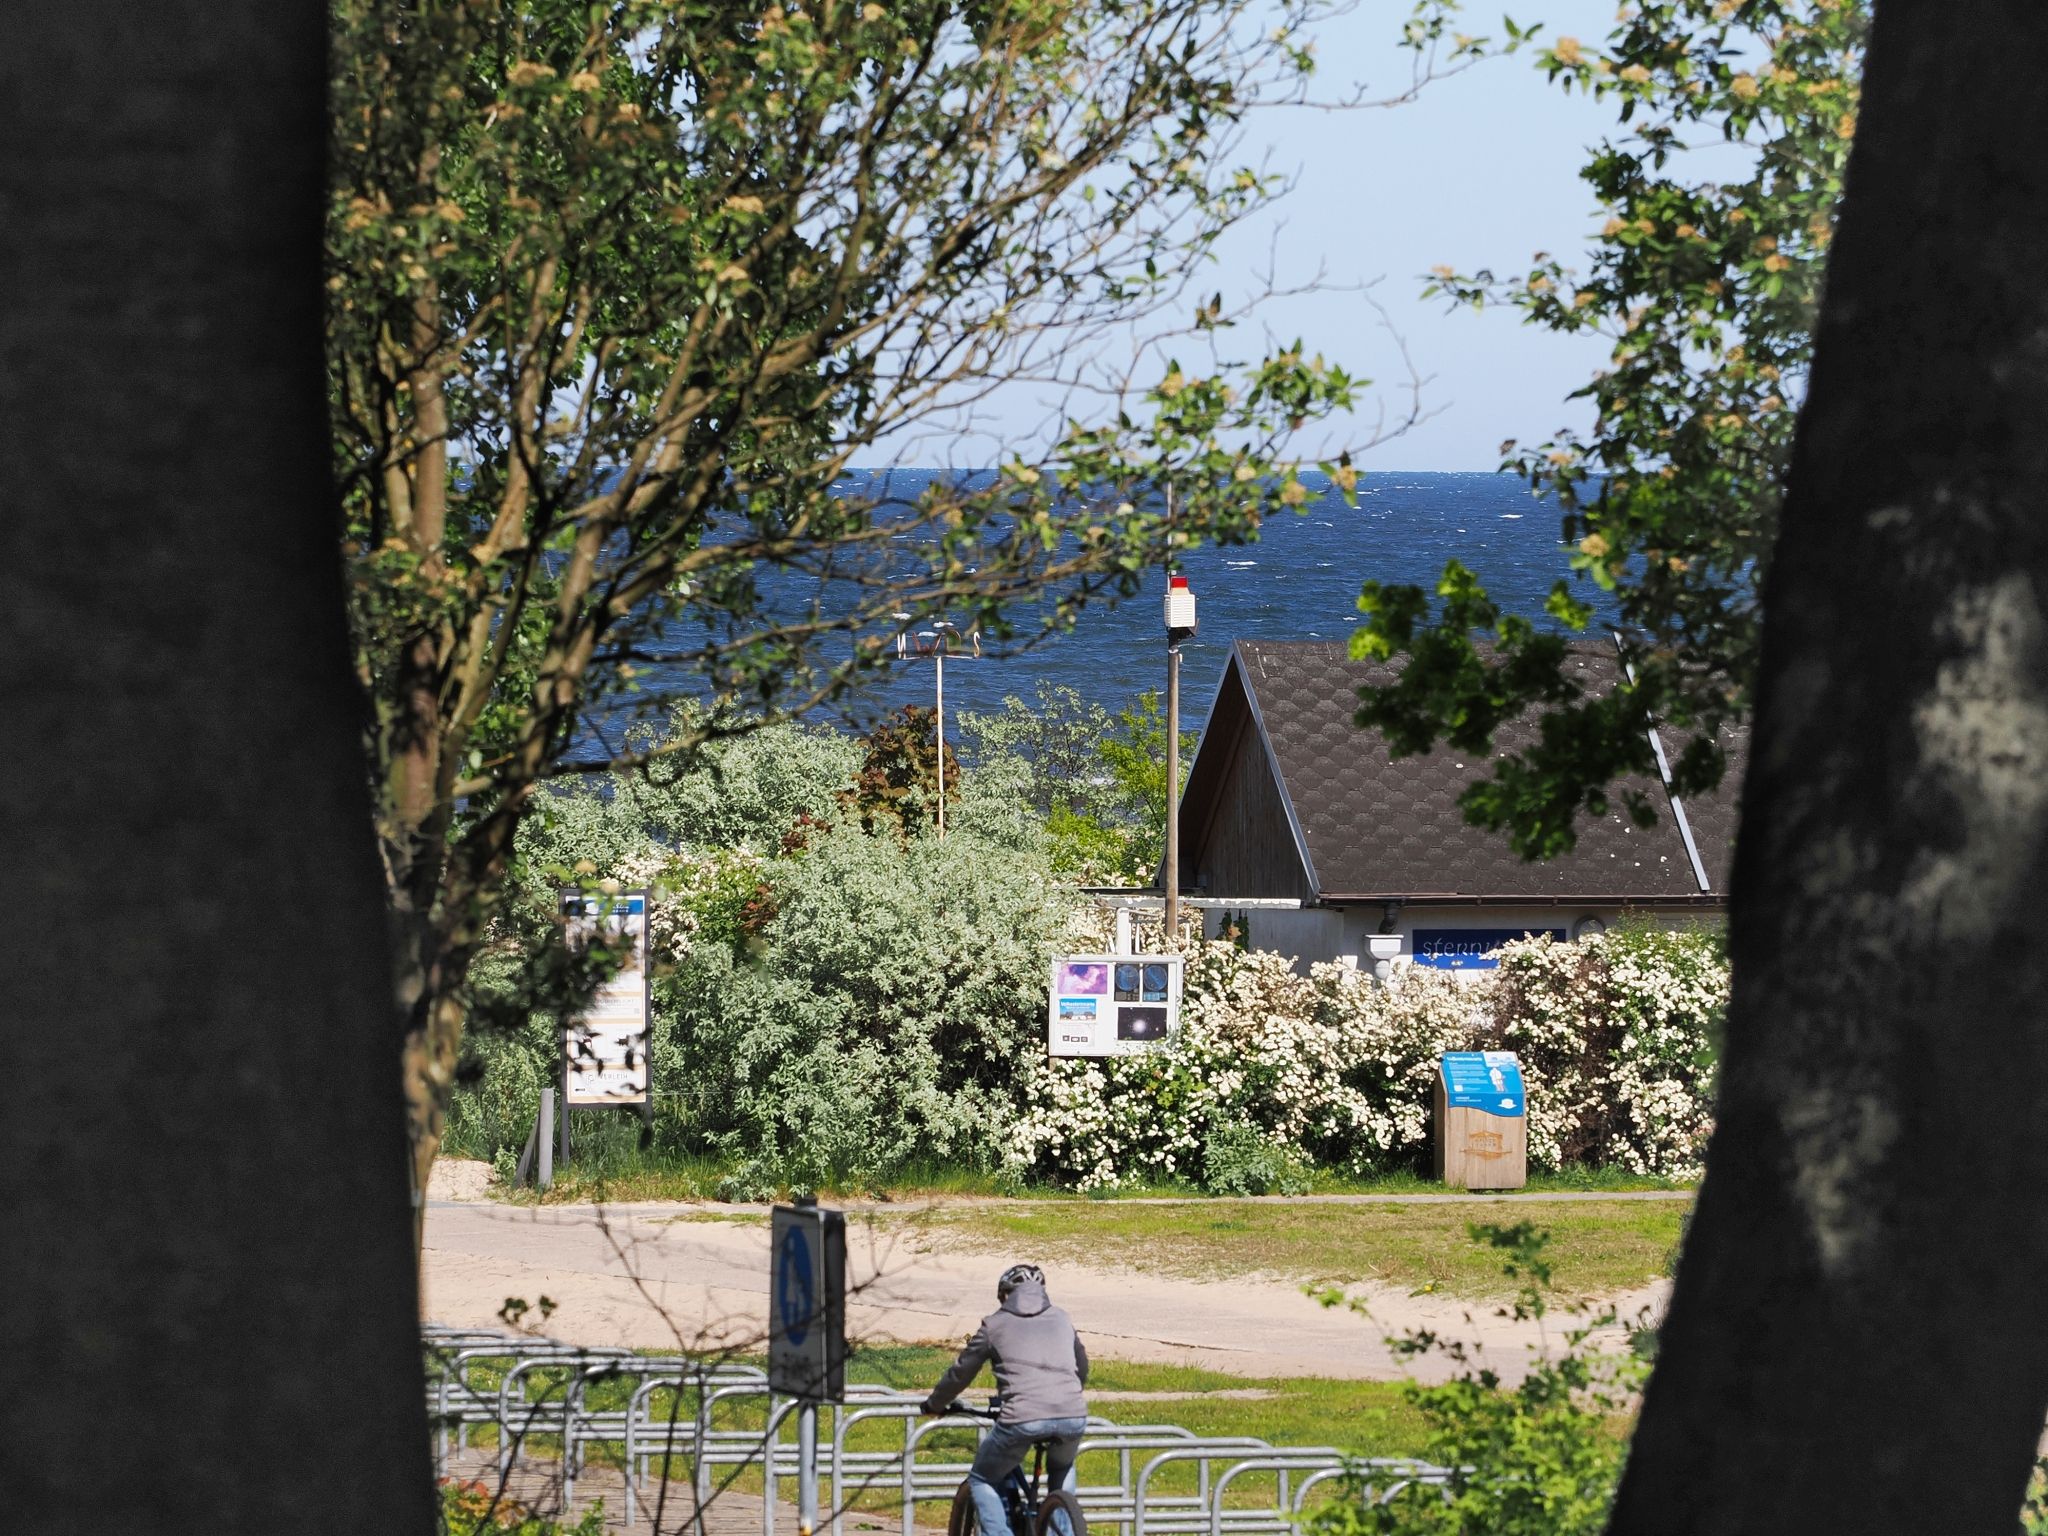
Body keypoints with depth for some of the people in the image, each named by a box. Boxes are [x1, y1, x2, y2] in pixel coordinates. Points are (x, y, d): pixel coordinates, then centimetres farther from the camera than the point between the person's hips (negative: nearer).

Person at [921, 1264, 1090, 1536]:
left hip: (1022, 1420, -3)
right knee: (1062, 1469, 36)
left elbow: (961, 1372, 22)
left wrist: (934, 1404, 39)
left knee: (982, 1481, 18)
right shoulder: (1061, 1320, 24)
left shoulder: (995, 1325, 15)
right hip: (1073, 1417, 4)